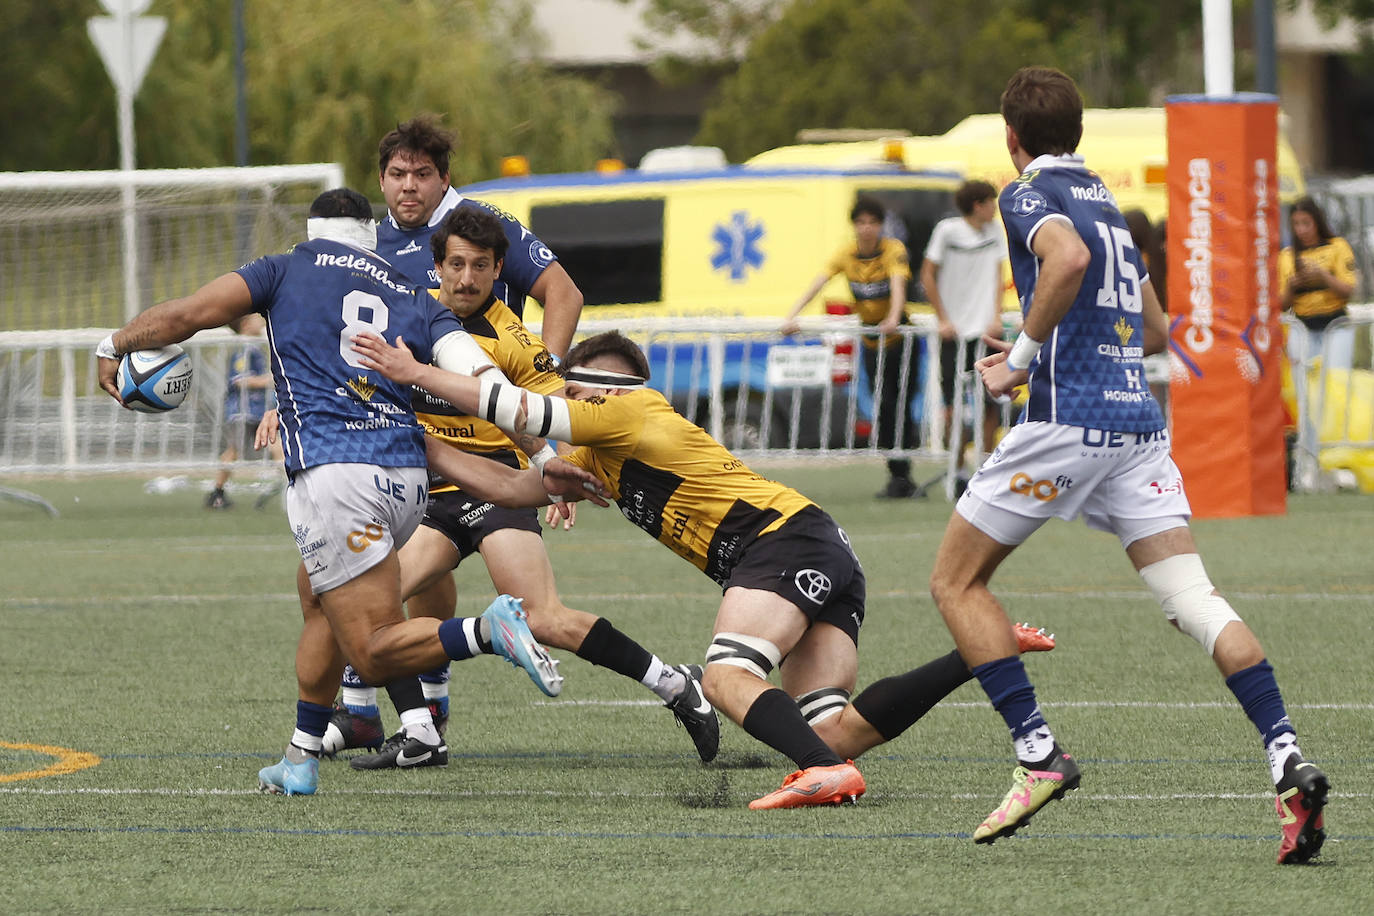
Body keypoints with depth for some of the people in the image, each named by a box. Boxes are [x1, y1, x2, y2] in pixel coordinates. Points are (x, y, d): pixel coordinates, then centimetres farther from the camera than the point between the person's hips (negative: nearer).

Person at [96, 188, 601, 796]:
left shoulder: (289, 269, 13)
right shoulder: (419, 304, 20)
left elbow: (185, 316, 7)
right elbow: (483, 381, 7)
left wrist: (114, 347, 23)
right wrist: (542, 461, 5)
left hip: (333, 473, -6)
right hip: (407, 476, 6)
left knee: (374, 652, -7)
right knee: (317, 598, 29)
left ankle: (489, 630, -32)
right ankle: (301, 762, 30)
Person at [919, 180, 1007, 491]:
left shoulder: (994, 232, 7)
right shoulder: (947, 230, -5)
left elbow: (997, 276, 11)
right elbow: (928, 276, 0)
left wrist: (996, 317, -1)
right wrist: (944, 320, -3)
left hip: (987, 330, 3)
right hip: (956, 332, -3)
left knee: (991, 402, -2)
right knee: (955, 406, -3)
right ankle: (958, 472, 7)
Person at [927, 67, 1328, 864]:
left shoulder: (1029, 195, -1)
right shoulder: (1107, 203, 23)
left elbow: (1069, 258, -24)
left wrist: (1022, 358, -14)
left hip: (1069, 420, -7)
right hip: (1138, 418, 7)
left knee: (957, 580, 10)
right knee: (1192, 598, -4)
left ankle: (1038, 754, 1)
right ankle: (1289, 761, -22)